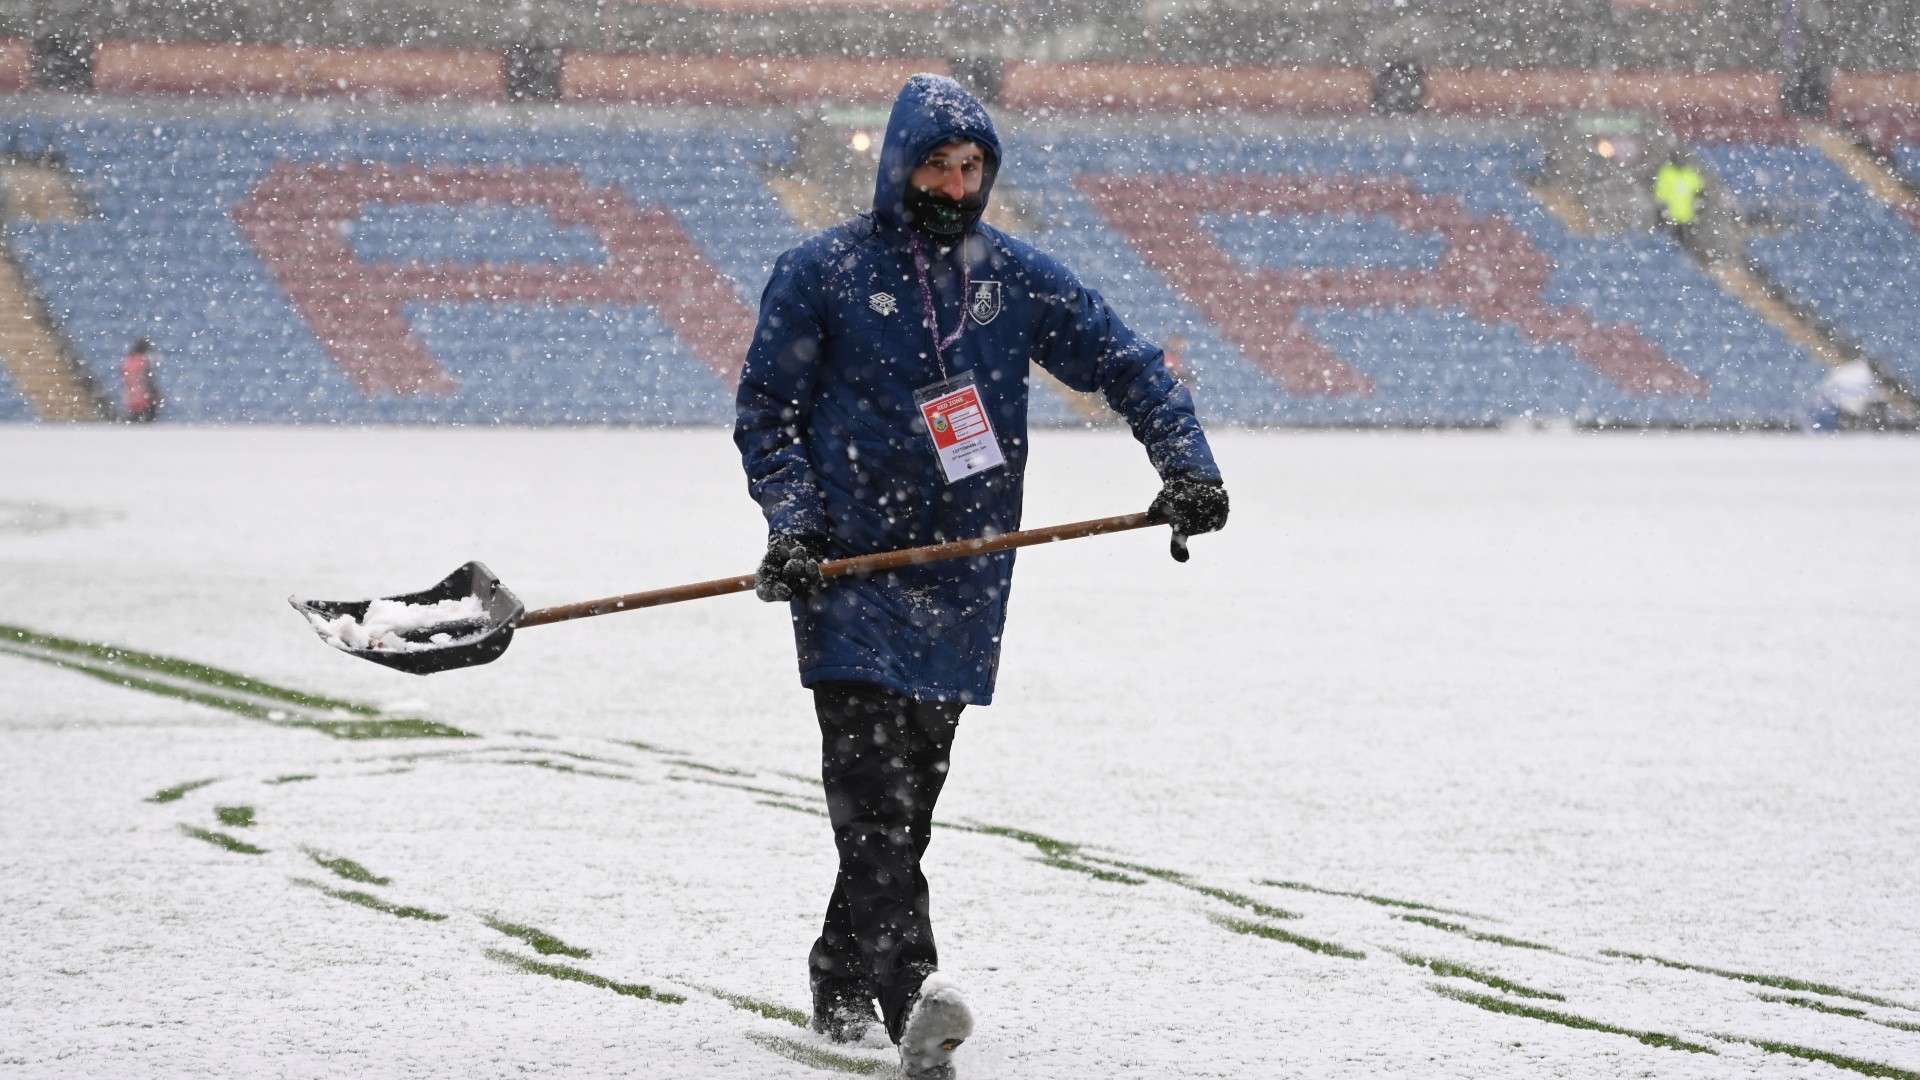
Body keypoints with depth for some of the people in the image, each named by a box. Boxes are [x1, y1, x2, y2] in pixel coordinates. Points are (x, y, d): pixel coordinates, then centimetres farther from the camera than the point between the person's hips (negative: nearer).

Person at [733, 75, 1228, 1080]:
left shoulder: (1015, 277, 8)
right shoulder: (823, 273, -1)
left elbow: (1127, 363, 11)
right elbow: (765, 407, 4)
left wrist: (1186, 465, -2)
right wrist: (794, 521, -9)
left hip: (962, 581, 4)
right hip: (851, 569, -4)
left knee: (910, 797, 10)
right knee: (874, 789, -16)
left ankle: (843, 979, 26)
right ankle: (911, 997, -28)